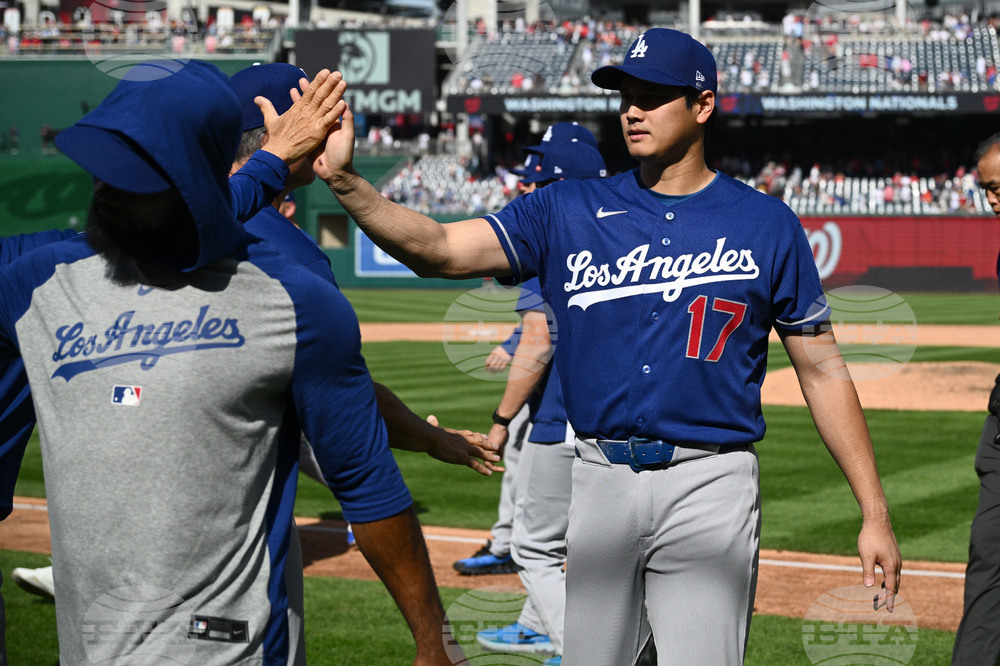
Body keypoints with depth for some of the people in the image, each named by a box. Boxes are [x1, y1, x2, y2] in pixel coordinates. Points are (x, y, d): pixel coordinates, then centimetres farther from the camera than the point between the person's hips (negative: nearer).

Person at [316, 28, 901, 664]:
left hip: (709, 490, -2)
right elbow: (439, 249, -4)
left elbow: (823, 371, 4)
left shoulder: (767, 225, 3)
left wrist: (875, 512, -1)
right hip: (600, 482, 2)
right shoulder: (569, 211, 7)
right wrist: (346, 181, -20)